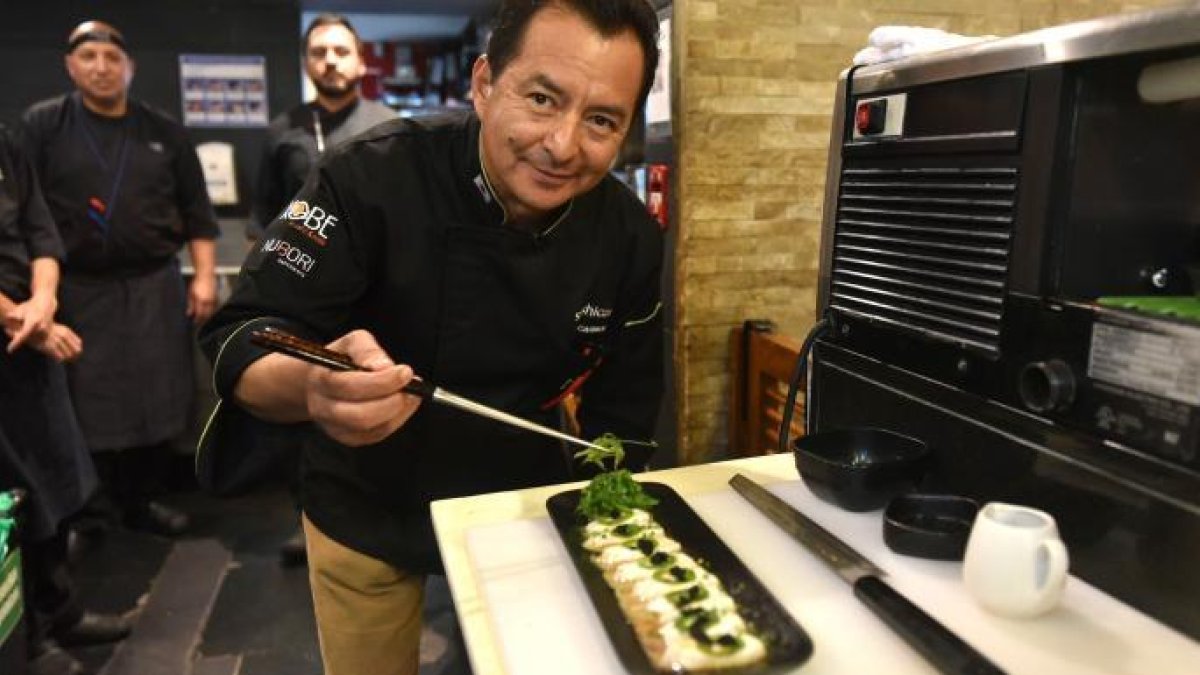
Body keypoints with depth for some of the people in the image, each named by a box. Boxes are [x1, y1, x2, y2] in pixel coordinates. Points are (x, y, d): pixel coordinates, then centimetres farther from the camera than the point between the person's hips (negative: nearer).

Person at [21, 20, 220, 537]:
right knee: (89, 410, 4)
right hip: (77, 290, -2)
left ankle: (142, 502, 23)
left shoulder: (164, 132, 9)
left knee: (158, 403, 5)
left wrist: (204, 276, 1)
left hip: (155, 287, 2)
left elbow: (196, 211, 10)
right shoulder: (41, 125, 2)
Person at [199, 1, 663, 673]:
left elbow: (621, 412, -4)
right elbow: (240, 344, -27)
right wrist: (312, 386, -49)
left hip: (522, 514, 3)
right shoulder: (371, 179, -26)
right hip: (367, 516, -1)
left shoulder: (631, 238, -15)